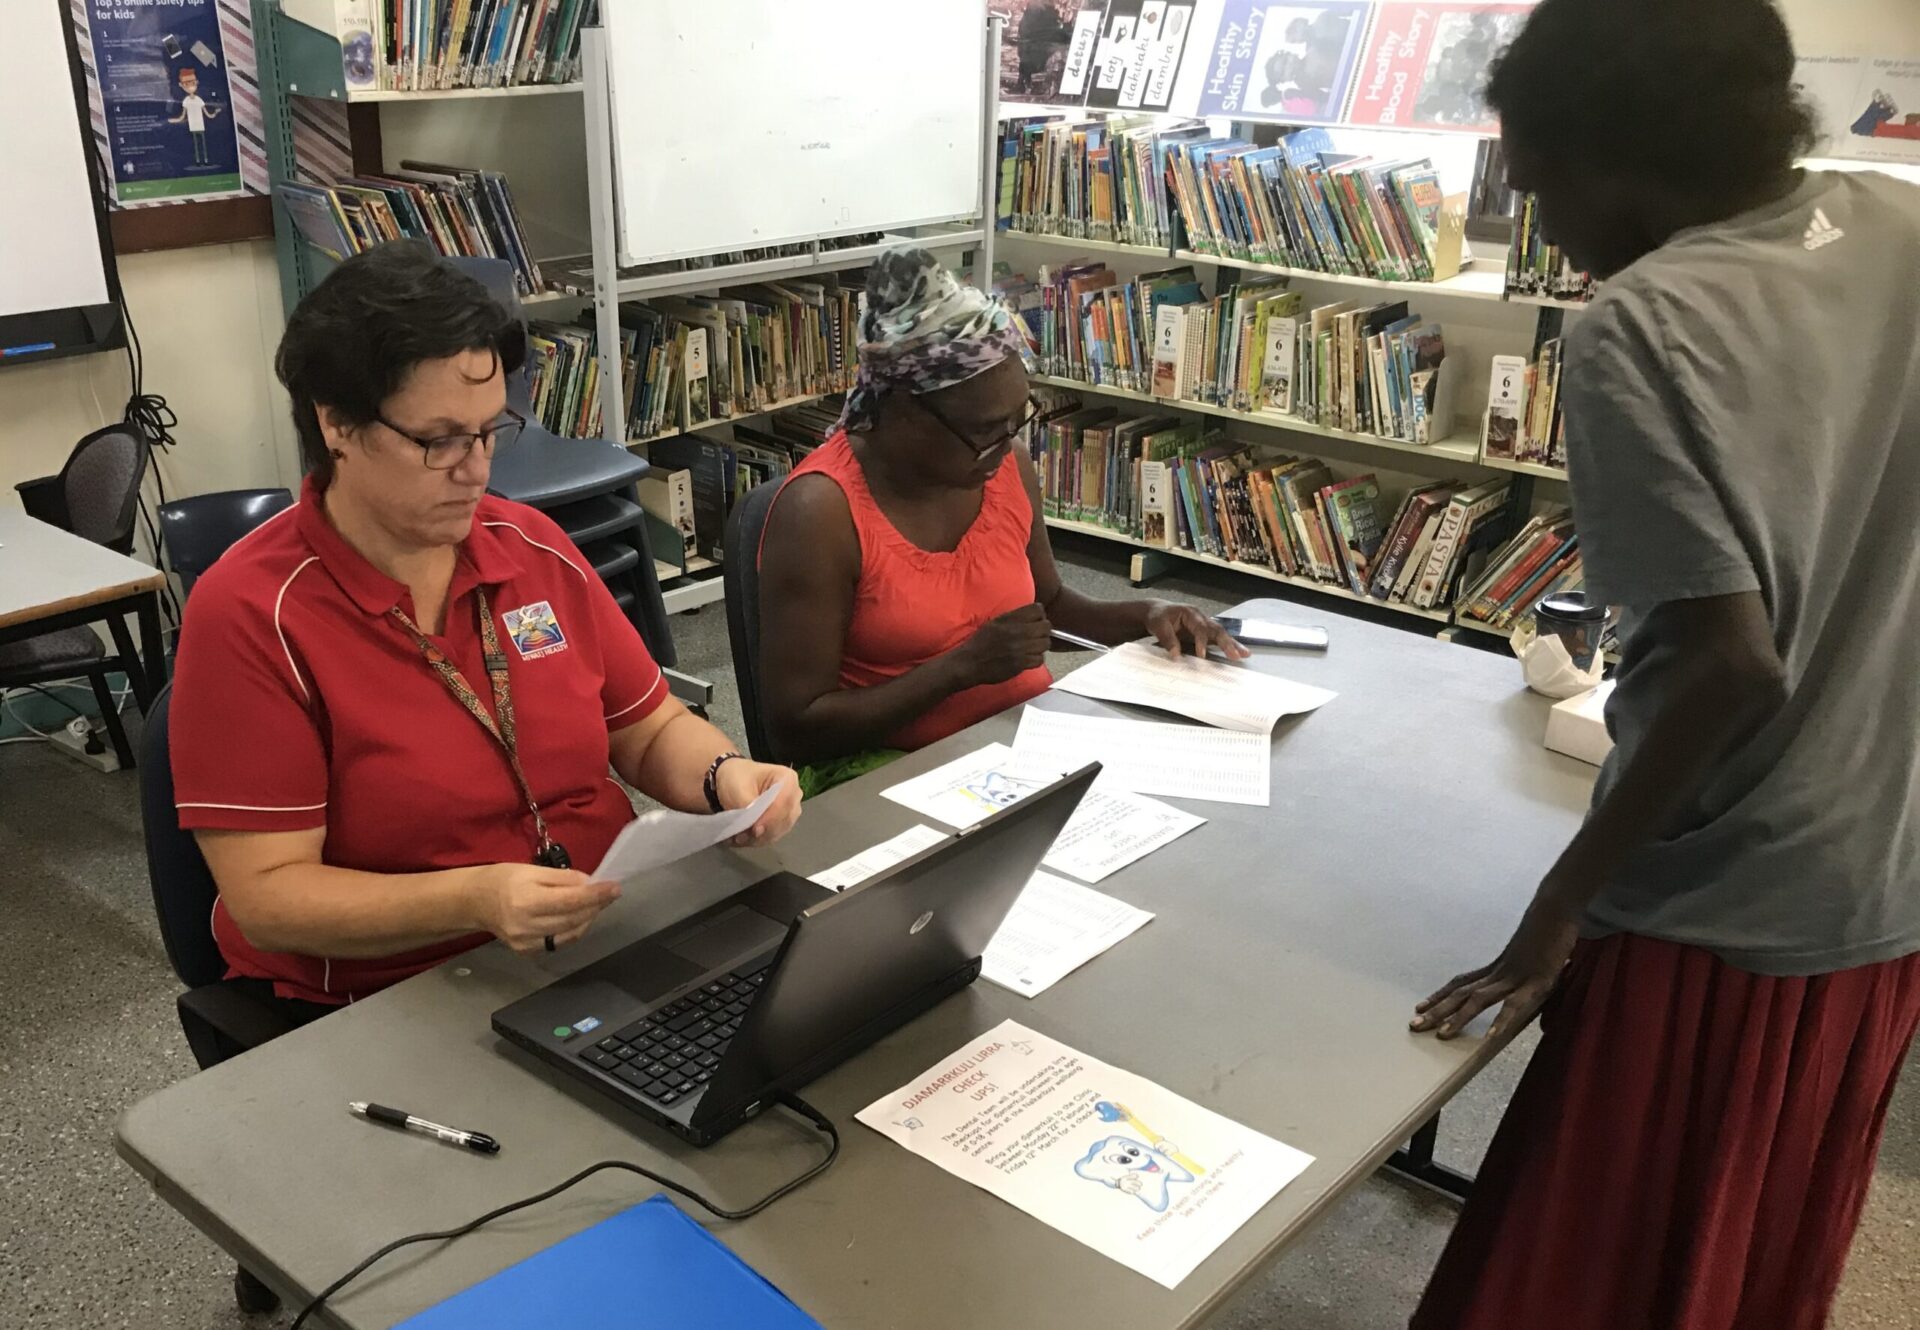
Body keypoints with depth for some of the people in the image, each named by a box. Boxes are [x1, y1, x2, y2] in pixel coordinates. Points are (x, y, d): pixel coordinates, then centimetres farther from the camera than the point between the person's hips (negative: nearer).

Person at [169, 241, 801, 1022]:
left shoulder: (535, 548, 4)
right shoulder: (248, 616, -12)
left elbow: (650, 729, 13)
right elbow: (268, 897, -14)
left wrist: (724, 778, -10)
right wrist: (474, 900, -29)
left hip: (611, 948, 6)